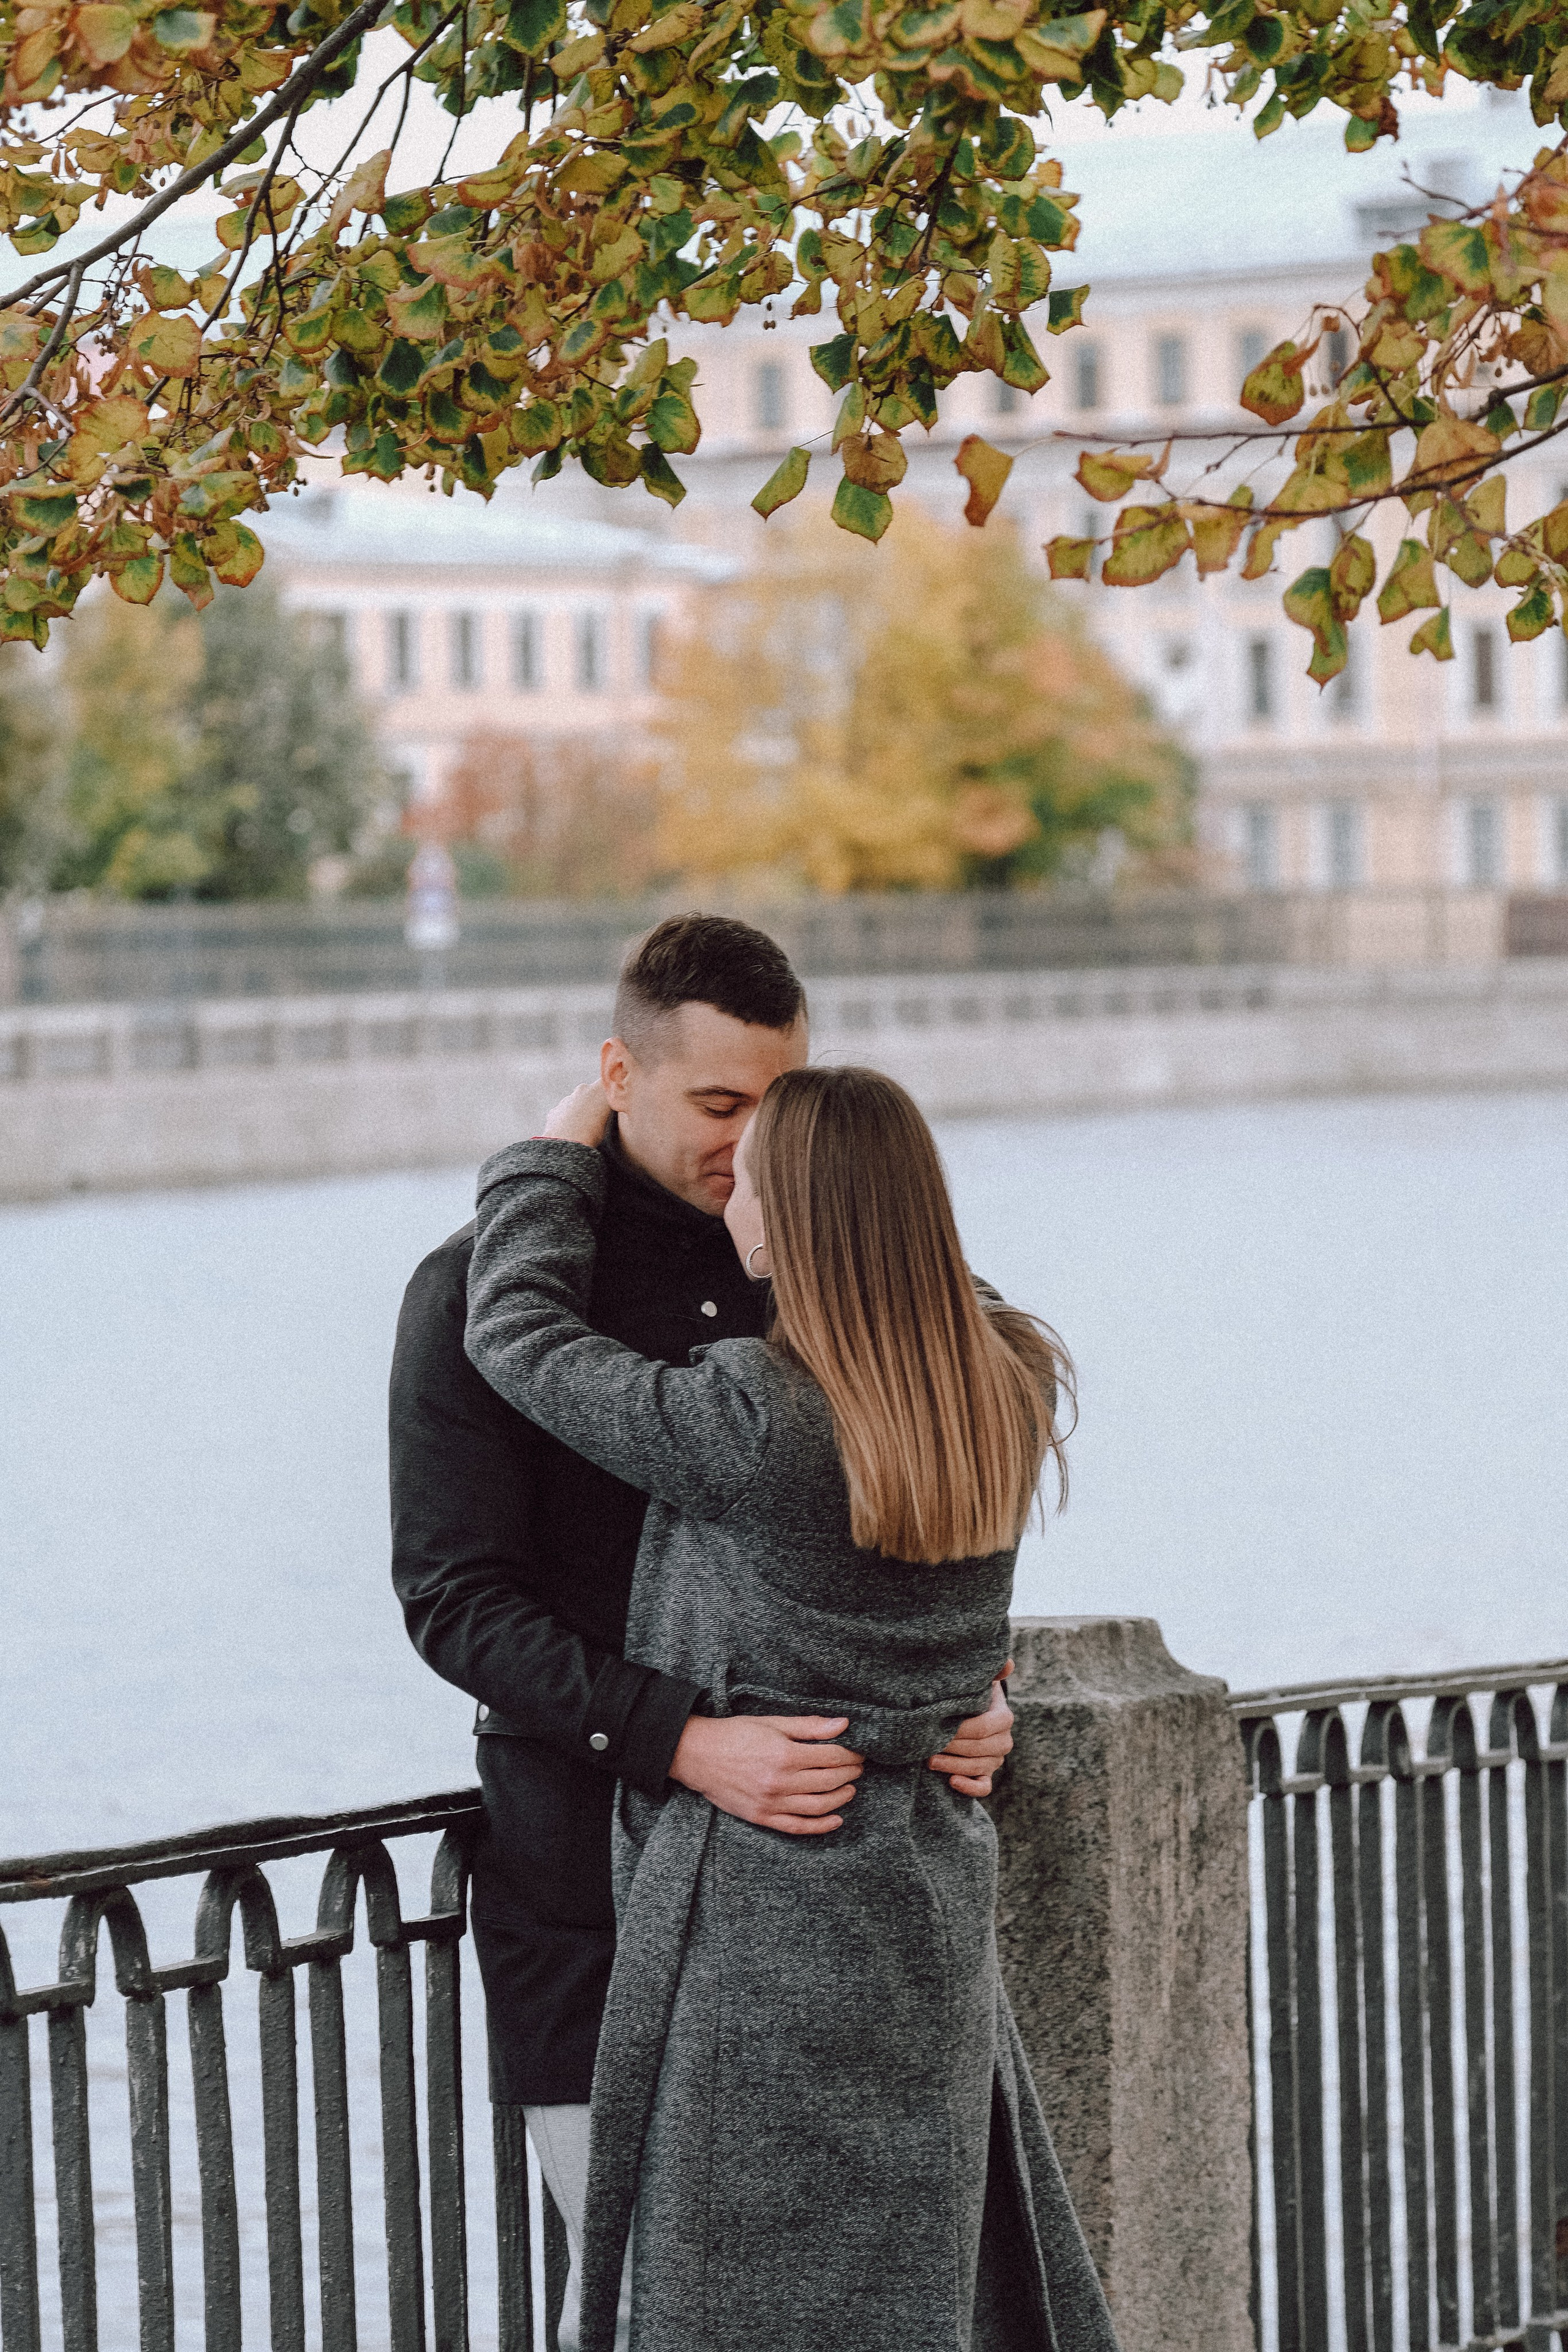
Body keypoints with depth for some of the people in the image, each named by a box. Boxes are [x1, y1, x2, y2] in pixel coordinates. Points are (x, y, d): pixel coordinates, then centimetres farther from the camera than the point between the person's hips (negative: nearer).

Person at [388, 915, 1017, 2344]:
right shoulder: (485, 1290, -4)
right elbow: (455, 1598, -11)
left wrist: (973, 1701, -3)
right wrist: (683, 1742, -24)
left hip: (816, 1843, 4)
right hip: (595, 1863, -4)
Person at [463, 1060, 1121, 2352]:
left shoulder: (750, 1421, -23)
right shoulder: (1012, 1386, -4)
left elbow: (522, 1335, -10)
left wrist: (556, 1160, 5)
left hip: (767, 1906, -7)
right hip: (938, 1891, 7)